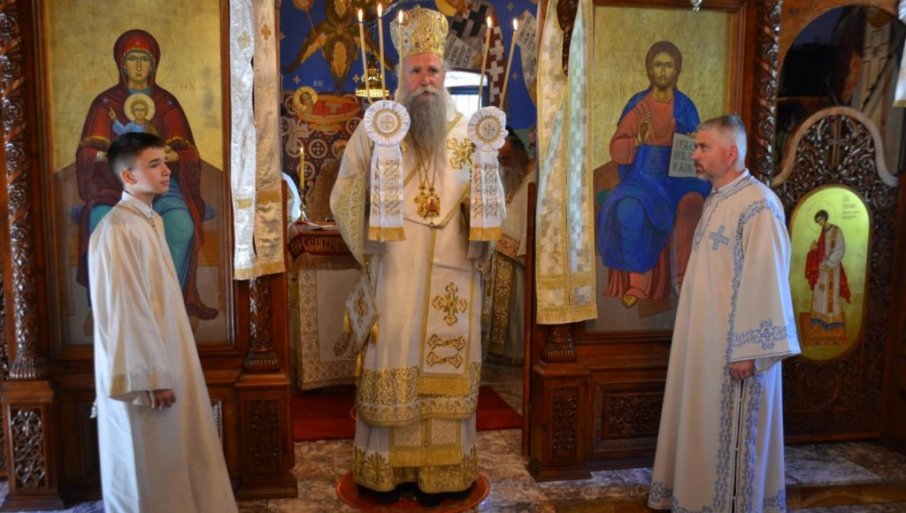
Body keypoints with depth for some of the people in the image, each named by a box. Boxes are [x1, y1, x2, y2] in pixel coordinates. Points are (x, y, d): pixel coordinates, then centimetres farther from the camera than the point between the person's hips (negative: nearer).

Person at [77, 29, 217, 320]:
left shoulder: (167, 103, 13)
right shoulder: (105, 103, 11)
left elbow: (188, 153, 4)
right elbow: (87, 153, 2)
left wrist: (168, 155, -20)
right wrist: (106, 156, -22)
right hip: (115, 183, 0)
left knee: (181, 225, -32)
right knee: (102, 225, -33)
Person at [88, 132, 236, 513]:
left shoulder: (150, 220, 9)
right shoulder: (117, 230, -20)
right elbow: (126, 310, -22)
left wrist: (165, 367, 19)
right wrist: (152, 375, -21)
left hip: (166, 357, 9)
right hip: (144, 368, -9)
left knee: (175, 453, 20)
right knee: (150, 464, 6)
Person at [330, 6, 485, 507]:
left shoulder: (469, 133, 7)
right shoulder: (374, 129, 2)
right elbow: (343, 197, 3)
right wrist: (367, 245, -8)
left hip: (453, 277, 2)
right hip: (394, 276, -1)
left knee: (447, 369, 7)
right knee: (392, 365, 4)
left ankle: (442, 469, 21)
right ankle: (387, 470, 19)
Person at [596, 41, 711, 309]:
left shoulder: (685, 107, 5)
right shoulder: (637, 106, -1)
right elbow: (617, 151, -7)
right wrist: (638, 140, -26)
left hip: (677, 180, 1)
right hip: (644, 179, -1)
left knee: (694, 203, -31)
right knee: (629, 211, -32)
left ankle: (686, 277, -17)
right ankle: (639, 280, -16)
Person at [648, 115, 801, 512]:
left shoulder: (758, 204, -18)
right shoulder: (716, 200, 11)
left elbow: (765, 280, -22)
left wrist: (748, 350, -22)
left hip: (734, 344, -9)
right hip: (705, 338, 9)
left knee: (731, 433, 3)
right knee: (703, 424, 18)